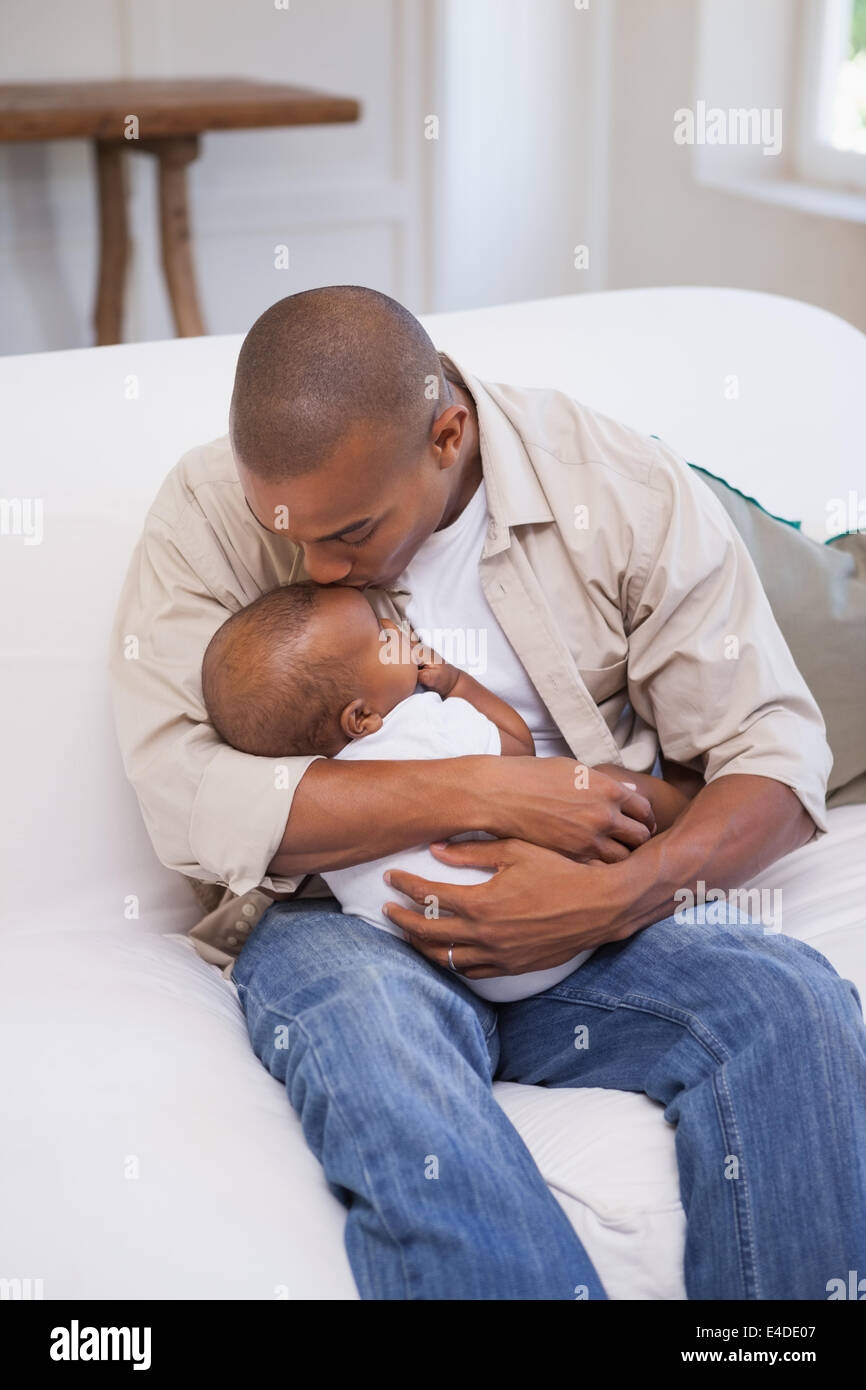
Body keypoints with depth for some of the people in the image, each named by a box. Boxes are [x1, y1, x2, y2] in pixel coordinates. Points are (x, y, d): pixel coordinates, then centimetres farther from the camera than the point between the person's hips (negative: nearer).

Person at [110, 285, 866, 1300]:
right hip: (338, 922, -1)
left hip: (593, 922, 2)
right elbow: (185, 802, -15)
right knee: (368, 1025, -36)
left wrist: (623, 894, -22)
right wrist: (489, 791, -20)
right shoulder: (206, 516, -5)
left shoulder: (625, 490, -3)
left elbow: (776, 751, -3)